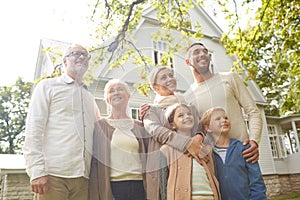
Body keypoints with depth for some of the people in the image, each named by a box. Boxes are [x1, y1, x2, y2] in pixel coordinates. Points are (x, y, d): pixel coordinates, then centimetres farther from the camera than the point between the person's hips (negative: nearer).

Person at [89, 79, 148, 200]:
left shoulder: (139, 126, 11)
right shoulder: (100, 126, 4)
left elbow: (147, 157, 14)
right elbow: (94, 161, 2)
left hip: (138, 186, 2)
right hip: (111, 186, -2)